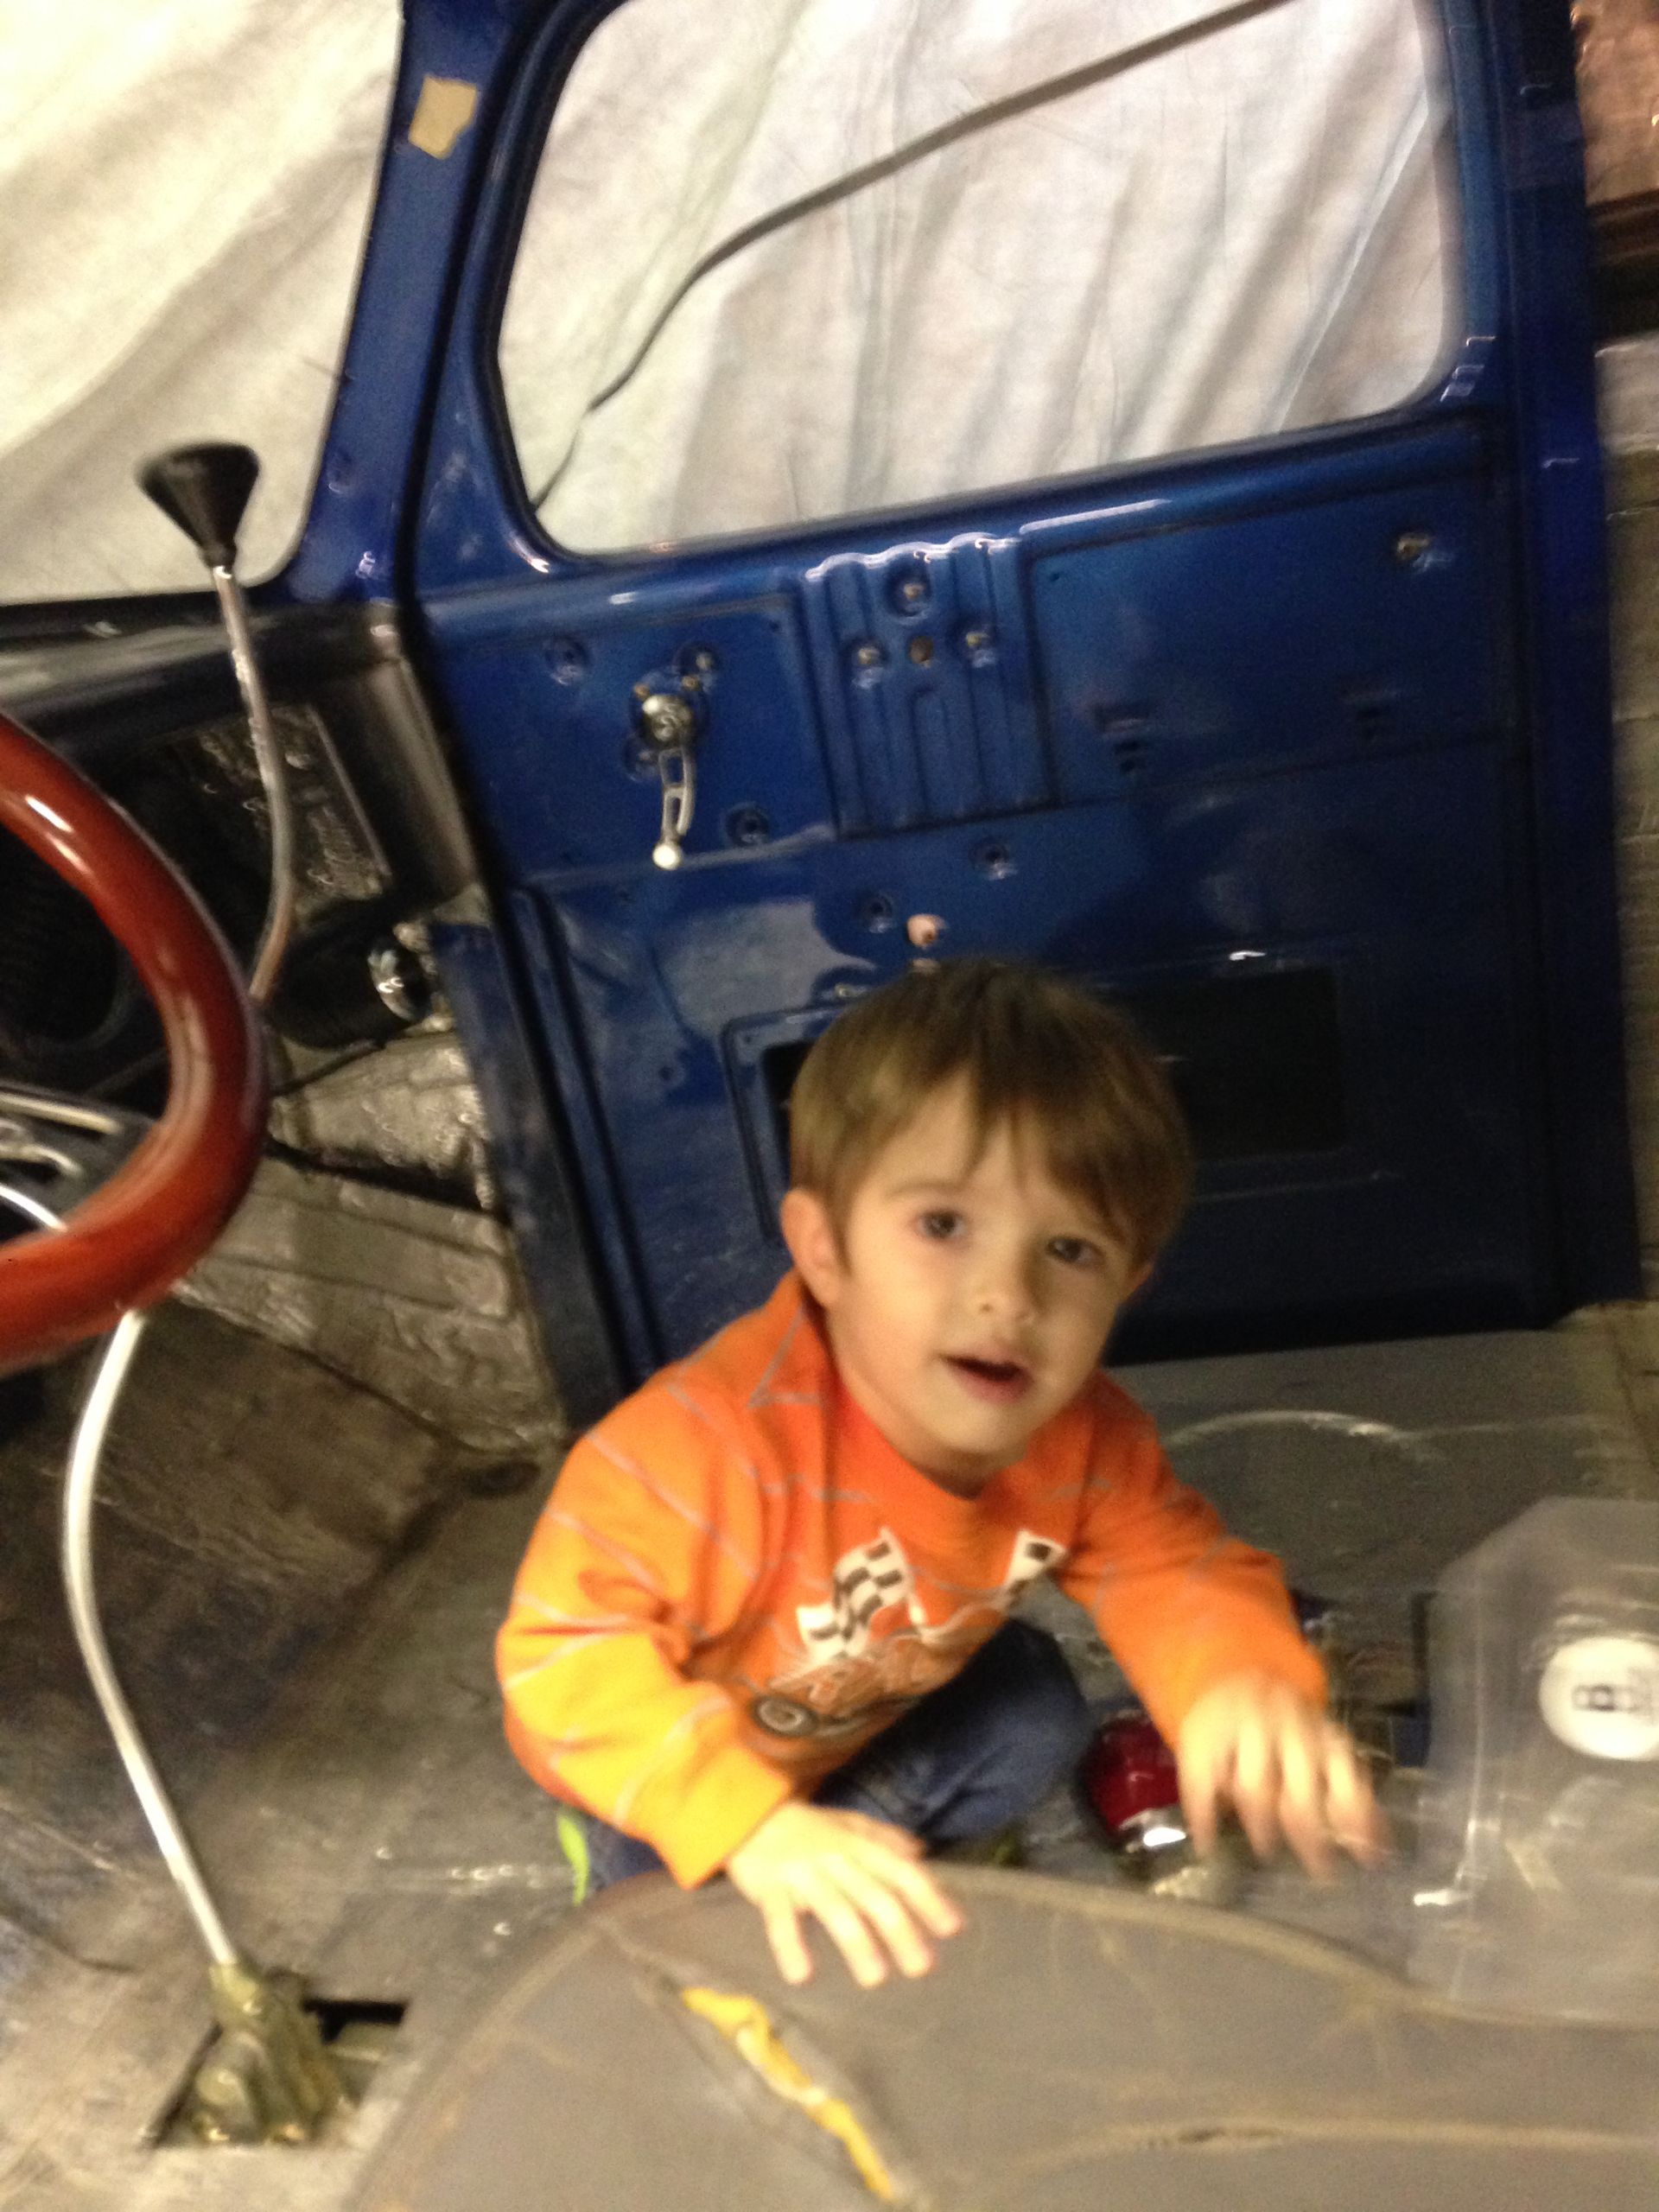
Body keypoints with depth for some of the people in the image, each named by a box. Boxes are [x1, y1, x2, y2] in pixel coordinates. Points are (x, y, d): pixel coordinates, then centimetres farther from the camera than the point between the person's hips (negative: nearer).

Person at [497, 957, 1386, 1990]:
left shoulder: (1082, 1434, -27)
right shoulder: (713, 1440, -46)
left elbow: (1173, 1562, -15)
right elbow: (564, 1651, -39)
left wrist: (1241, 1674, -39)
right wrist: (754, 1826, -46)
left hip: (883, 1704, 5)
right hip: (677, 1765, -4)